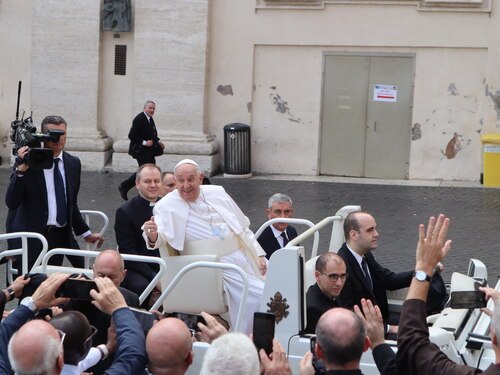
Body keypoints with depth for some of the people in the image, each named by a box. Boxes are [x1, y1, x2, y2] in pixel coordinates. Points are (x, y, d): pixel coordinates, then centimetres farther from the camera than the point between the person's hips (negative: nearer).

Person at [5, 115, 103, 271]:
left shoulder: (73, 163, 9)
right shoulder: (29, 161, -7)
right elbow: (11, 203, -13)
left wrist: (86, 233, 19)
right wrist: (21, 170, -23)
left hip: (60, 237, 4)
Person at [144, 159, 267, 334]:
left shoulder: (217, 193, 11)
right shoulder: (167, 206, -3)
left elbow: (242, 226, 17)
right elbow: (161, 234, -19)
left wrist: (258, 254, 10)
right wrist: (152, 236, -43)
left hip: (241, 258, 5)